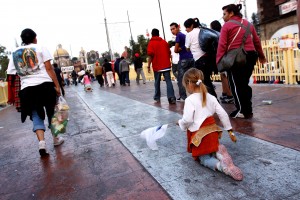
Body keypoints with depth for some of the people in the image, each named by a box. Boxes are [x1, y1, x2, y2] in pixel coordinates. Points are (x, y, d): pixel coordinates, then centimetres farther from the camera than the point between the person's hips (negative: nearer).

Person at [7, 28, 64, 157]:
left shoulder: (15, 53, 14)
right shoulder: (40, 48, 5)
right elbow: (49, 68, -4)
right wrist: (57, 85, -5)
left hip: (27, 88, 2)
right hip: (44, 84, -2)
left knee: (36, 115, 7)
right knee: (51, 111, 13)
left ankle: (41, 142, -11)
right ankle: (56, 138, 25)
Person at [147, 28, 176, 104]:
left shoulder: (151, 43, -2)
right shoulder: (164, 42, 11)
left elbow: (150, 55, -11)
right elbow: (169, 53, 15)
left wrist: (148, 66, -6)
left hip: (157, 66, -2)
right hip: (166, 65, 2)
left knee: (157, 82, 12)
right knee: (168, 81, -4)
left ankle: (157, 98, 19)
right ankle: (172, 98, -16)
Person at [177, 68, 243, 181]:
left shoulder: (190, 100, -14)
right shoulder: (211, 97, 5)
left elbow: (187, 119, -22)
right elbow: (223, 114, 5)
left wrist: (180, 123, 0)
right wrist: (230, 131, 13)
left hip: (199, 135, -6)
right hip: (212, 132, 6)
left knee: (204, 158, 8)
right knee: (211, 152, 29)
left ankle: (221, 166, -26)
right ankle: (218, 152, -9)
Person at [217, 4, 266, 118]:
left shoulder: (227, 25, -1)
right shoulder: (248, 24, 18)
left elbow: (222, 45, -11)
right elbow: (256, 41, 22)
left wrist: (219, 61, -10)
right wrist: (261, 56, 31)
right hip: (251, 55, 7)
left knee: (235, 84, 1)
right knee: (244, 83, 15)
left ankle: (242, 111, 2)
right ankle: (248, 110, 19)